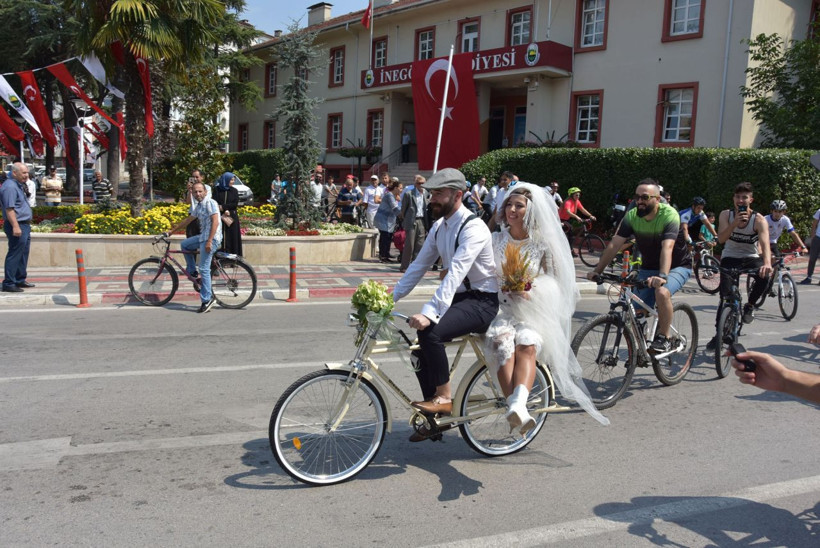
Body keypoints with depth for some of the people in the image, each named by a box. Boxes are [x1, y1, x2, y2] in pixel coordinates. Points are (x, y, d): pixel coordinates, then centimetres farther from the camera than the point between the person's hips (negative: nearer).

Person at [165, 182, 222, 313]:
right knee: (184, 244, 20)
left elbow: (215, 222, -20)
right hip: (203, 236, 9)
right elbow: (188, 220, 28)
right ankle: (193, 273, 21)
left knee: (204, 269, -9)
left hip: (212, 238, -9)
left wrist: (209, 241, -25)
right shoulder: (199, 206, 17)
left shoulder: (210, 203, -11)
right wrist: (172, 231, 32)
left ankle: (207, 300, -5)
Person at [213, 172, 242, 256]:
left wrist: (222, 207, -11)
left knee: (232, 237, -1)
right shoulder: (217, 190, 3)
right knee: (220, 237, -5)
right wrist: (225, 211, -15)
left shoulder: (234, 191, 7)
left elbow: (235, 204, -3)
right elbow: (215, 203, -3)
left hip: (232, 218, 1)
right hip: (220, 217, -1)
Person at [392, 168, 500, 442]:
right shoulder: (439, 226, 8)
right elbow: (419, 265, 9)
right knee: (417, 339, -1)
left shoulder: (473, 228, -21)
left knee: (430, 331, -29)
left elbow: (455, 273, -33)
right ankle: (436, 414, 13)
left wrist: (430, 313, -42)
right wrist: (390, 298, 1)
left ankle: (444, 399, -11)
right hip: (460, 297, 9)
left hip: (483, 302, -9)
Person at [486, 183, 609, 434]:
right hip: (499, 309, 1)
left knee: (526, 344, -34)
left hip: (532, 312, -1)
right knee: (502, 342, -33)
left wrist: (532, 291, -10)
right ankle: (517, 411, -43)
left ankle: (517, 404, -51)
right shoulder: (496, 240, 13)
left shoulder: (543, 244, 8)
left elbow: (556, 282, 9)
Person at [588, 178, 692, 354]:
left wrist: (662, 276, -53)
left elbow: (667, 247, -39)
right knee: (637, 313, -8)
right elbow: (614, 244, -15)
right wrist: (597, 270, -23)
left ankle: (664, 339, -16)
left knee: (662, 292, -35)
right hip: (649, 267, 5)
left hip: (677, 266, -4)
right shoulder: (632, 216, -12)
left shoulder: (669, 215, -25)